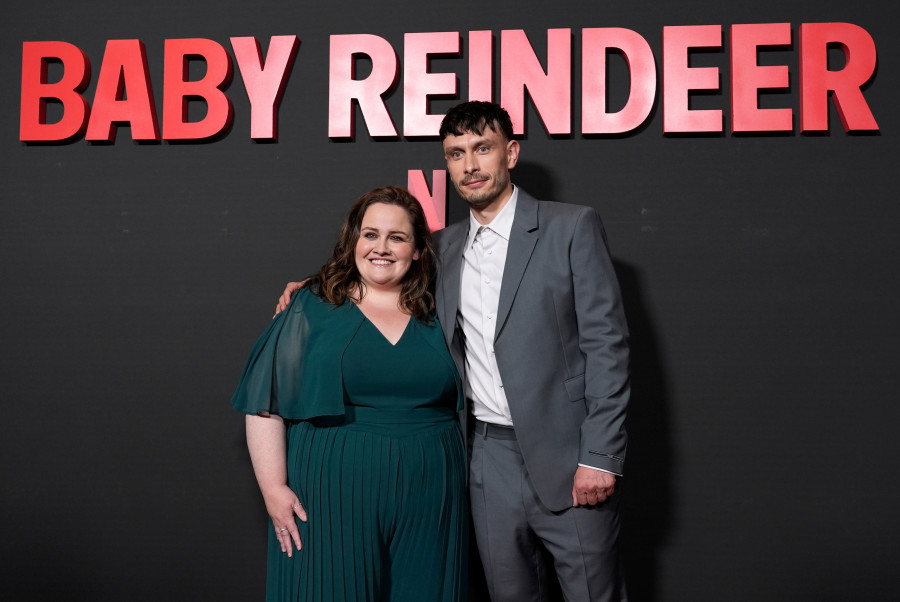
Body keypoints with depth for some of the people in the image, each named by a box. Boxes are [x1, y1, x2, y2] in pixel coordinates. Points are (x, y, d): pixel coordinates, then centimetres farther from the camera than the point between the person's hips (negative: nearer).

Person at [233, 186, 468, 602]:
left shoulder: (435, 315, 8)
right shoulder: (312, 310, 1)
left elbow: (459, 400, 16)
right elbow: (264, 404, -2)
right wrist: (274, 489, -9)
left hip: (426, 497, 3)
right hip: (333, 492, -2)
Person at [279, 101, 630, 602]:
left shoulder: (573, 227, -4)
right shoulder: (446, 246, 11)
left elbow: (606, 343, -8)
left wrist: (600, 457, -14)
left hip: (566, 457, -4)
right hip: (490, 457, 5)